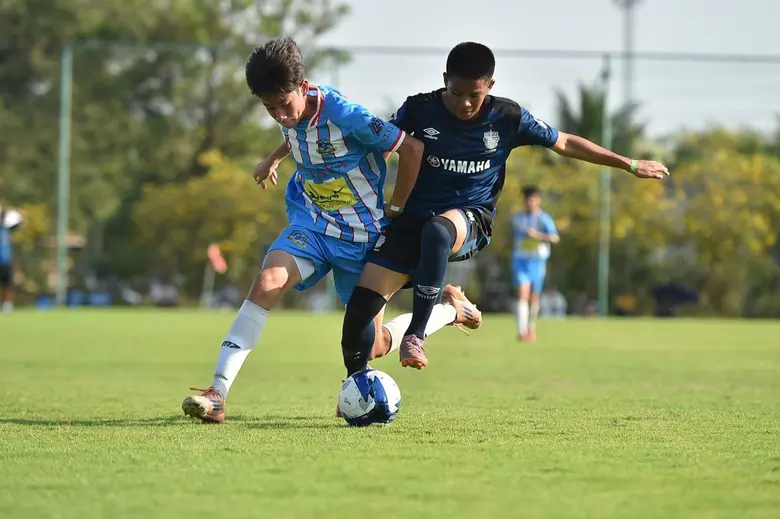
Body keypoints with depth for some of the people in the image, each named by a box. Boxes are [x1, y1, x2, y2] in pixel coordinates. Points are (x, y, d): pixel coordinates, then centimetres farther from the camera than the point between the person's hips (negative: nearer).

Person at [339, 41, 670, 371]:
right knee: (360, 306, -15)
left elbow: (565, 144, 11)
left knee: (437, 230, -41)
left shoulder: (508, 118, -2)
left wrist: (630, 165, 15)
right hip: (413, 219, 2)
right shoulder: (419, 109, -4)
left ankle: (415, 335, -31)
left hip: (471, 221, -2)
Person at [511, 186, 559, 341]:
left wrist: (539, 235, -31)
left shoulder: (544, 219, -2)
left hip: (537, 262, -1)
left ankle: (531, 328, 32)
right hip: (520, 260, 1)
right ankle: (521, 331, -25)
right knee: (522, 294, -16)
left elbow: (555, 238, -18)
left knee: (534, 297, 10)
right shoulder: (517, 218, 9)